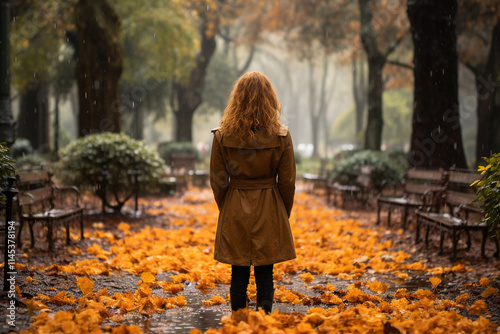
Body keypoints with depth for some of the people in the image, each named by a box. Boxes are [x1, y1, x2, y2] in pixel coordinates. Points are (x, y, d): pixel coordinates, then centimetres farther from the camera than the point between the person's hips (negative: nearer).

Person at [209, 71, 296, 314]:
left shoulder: (223, 136, -7)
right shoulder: (281, 136, -8)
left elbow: (217, 181, -1)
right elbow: (287, 182, -2)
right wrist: (283, 214, 11)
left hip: (234, 212, 1)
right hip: (269, 212, 0)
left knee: (238, 271, 9)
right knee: (264, 271, 6)